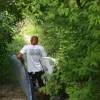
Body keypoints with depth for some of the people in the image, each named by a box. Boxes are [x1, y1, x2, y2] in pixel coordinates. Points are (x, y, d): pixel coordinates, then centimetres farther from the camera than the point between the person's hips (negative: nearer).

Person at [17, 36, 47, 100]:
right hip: (40, 70, 0)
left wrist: (22, 60, 6)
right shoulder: (41, 48, -2)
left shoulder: (26, 47, -5)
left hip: (31, 71, 0)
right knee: (42, 87, 13)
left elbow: (19, 56, -12)